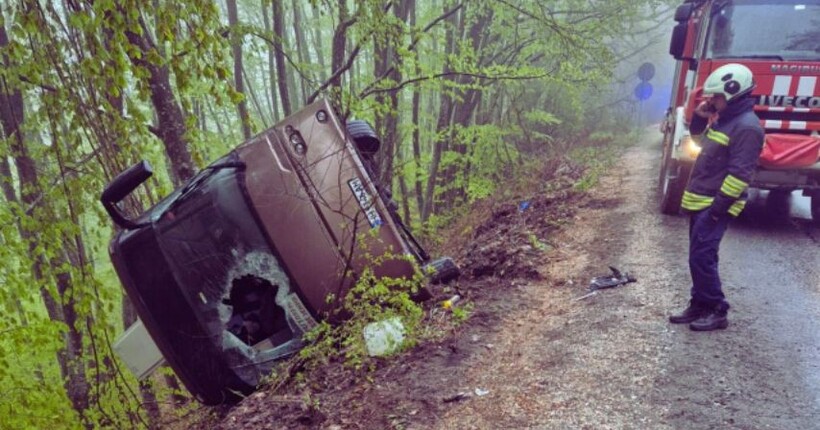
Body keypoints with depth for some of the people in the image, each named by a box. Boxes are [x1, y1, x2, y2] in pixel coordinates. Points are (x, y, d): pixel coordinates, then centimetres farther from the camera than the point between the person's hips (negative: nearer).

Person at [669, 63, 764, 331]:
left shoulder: (746, 127, -17)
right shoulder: (724, 119, 14)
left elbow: (740, 173, -22)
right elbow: (702, 141, 32)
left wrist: (718, 207, -22)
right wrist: (700, 118, 13)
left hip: (714, 205, -10)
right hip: (699, 202, 10)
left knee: (701, 258, -9)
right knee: (699, 257, 13)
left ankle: (717, 311, 2)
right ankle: (700, 306, 21)